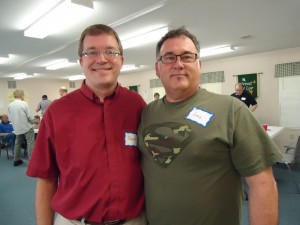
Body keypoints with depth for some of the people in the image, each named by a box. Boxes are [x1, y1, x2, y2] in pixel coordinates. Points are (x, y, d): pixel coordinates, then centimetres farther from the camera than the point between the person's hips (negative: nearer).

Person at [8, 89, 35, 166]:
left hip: (17, 128, 6)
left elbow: (11, 117, 8)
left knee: (18, 144, 17)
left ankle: (16, 160, 25)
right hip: (27, 127, -6)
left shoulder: (10, 105, 2)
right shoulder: (24, 104, -15)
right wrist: (31, 122, 5)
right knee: (30, 144, -1)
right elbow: (30, 116, -15)